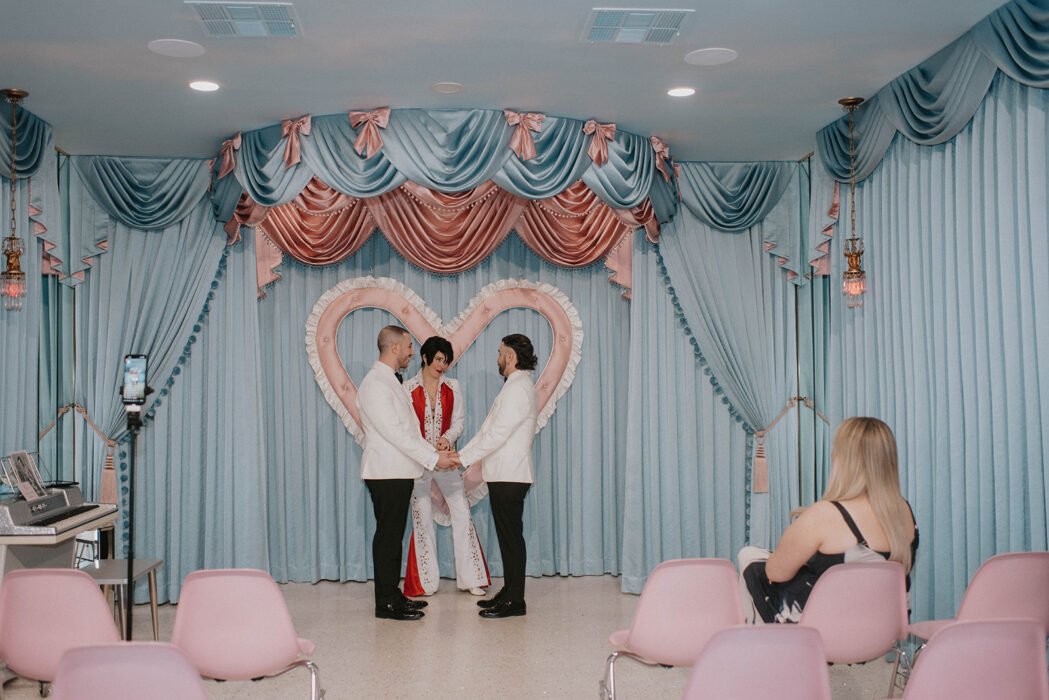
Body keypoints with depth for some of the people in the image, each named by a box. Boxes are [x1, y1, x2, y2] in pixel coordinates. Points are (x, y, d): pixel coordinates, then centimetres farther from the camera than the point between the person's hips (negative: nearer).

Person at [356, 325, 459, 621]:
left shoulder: (391, 381, 17)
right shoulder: (375, 384, -16)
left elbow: (409, 430, 17)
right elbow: (395, 433, -20)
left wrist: (436, 453, 7)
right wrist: (433, 459, -19)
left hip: (399, 472, 10)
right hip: (386, 473, -10)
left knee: (393, 536, 14)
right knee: (388, 536, -4)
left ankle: (393, 595, 21)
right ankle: (385, 604, 3)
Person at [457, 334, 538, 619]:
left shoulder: (518, 387, -15)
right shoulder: (514, 386, 18)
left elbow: (497, 434, -20)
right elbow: (488, 429, 17)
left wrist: (463, 458, -15)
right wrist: (461, 454, 9)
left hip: (510, 476, -10)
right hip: (504, 475, 10)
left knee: (511, 536, -4)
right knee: (508, 536, 14)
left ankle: (515, 601, 1)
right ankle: (509, 592, 22)